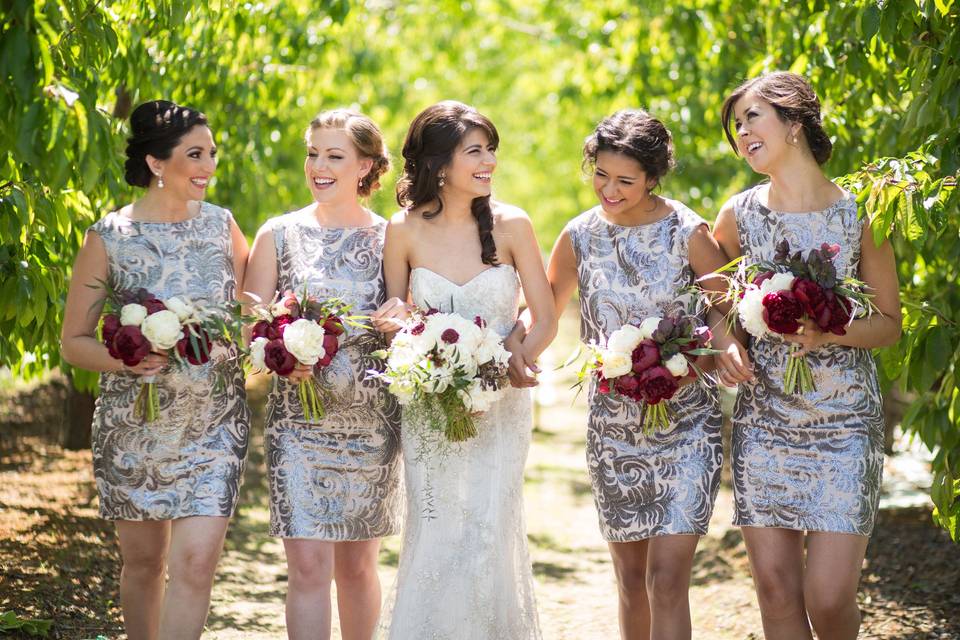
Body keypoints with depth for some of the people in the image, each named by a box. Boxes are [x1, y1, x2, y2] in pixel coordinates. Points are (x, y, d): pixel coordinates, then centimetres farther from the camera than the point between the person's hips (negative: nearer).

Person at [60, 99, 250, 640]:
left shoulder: (223, 226, 3)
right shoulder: (110, 237, -5)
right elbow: (74, 342, -3)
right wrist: (127, 358, -22)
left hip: (215, 421, 1)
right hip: (135, 420, -1)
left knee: (196, 561, -11)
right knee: (144, 559, 12)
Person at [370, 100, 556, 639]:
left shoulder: (511, 225, -5)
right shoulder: (405, 230, -3)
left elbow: (545, 320, -1)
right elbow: (392, 317, 9)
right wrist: (395, 322, -14)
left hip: (501, 406, -1)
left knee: (489, 537, -6)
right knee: (434, 539, 3)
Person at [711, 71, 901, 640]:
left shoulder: (859, 215, -3)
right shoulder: (738, 215, 3)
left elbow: (889, 324, 2)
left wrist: (828, 333, -17)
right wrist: (724, 342, -5)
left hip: (845, 422, -2)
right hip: (763, 418, 3)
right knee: (775, 589, 2)